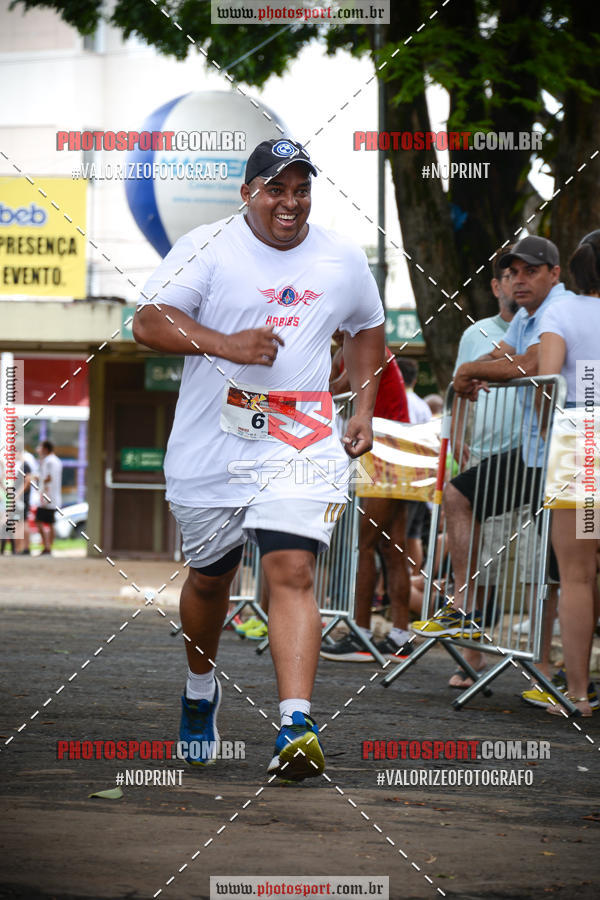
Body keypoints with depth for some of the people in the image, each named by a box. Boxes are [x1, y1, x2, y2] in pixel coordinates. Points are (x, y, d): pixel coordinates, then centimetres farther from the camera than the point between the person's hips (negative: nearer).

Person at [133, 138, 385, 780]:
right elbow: (148, 321, -14)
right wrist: (225, 344, -27)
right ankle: (200, 690, 44)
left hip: (301, 445, 0)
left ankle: (295, 726, -26)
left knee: (291, 572, -17)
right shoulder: (207, 248, -5)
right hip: (208, 451, 0)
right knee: (208, 578, 16)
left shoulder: (342, 259, 7)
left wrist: (363, 407, 13)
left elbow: (366, 328, 24)